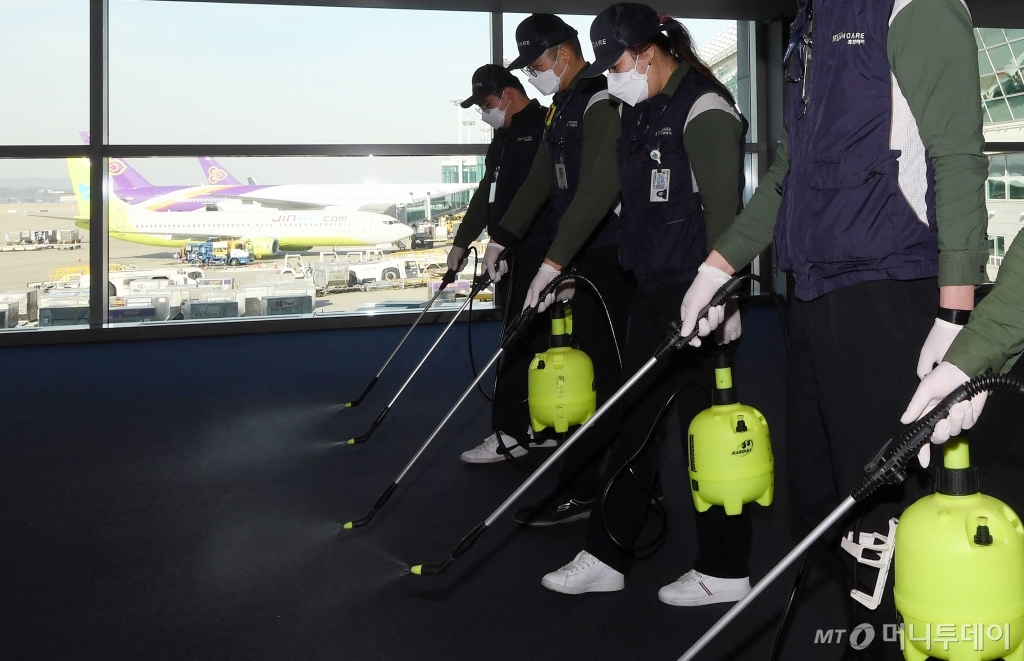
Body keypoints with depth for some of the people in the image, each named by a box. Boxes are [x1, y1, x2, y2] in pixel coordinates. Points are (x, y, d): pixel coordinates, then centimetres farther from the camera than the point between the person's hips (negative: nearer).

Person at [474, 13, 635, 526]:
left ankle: (578, 489, -4)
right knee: (591, 364, 13)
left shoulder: (601, 100, -16)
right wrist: (501, 238, 21)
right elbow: (540, 181, 24)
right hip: (578, 258, 10)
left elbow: (598, 189, -27)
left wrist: (554, 261, -31)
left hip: (608, 257, -10)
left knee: (604, 372, -6)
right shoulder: (563, 106, 16)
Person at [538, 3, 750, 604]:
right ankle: (606, 558, 21)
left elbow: (723, 209, -18)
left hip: (696, 293, -9)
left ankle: (725, 571, 11)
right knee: (635, 421, 12)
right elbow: (602, 192, 21)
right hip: (653, 290, 9)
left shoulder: (704, 108, -12)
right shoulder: (641, 112, 15)